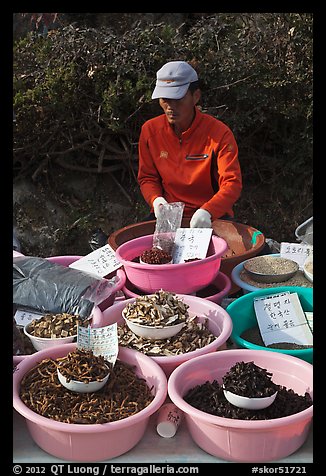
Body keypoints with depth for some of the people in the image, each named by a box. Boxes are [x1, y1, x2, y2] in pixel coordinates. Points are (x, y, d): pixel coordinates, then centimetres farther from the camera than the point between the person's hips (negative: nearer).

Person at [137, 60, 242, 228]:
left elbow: (232, 183, -15)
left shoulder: (219, 133, -12)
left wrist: (207, 211, -34)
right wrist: (156, 199, -15)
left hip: (212, 216, -2)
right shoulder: (150, 130, -1)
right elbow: (147, 178, 8)